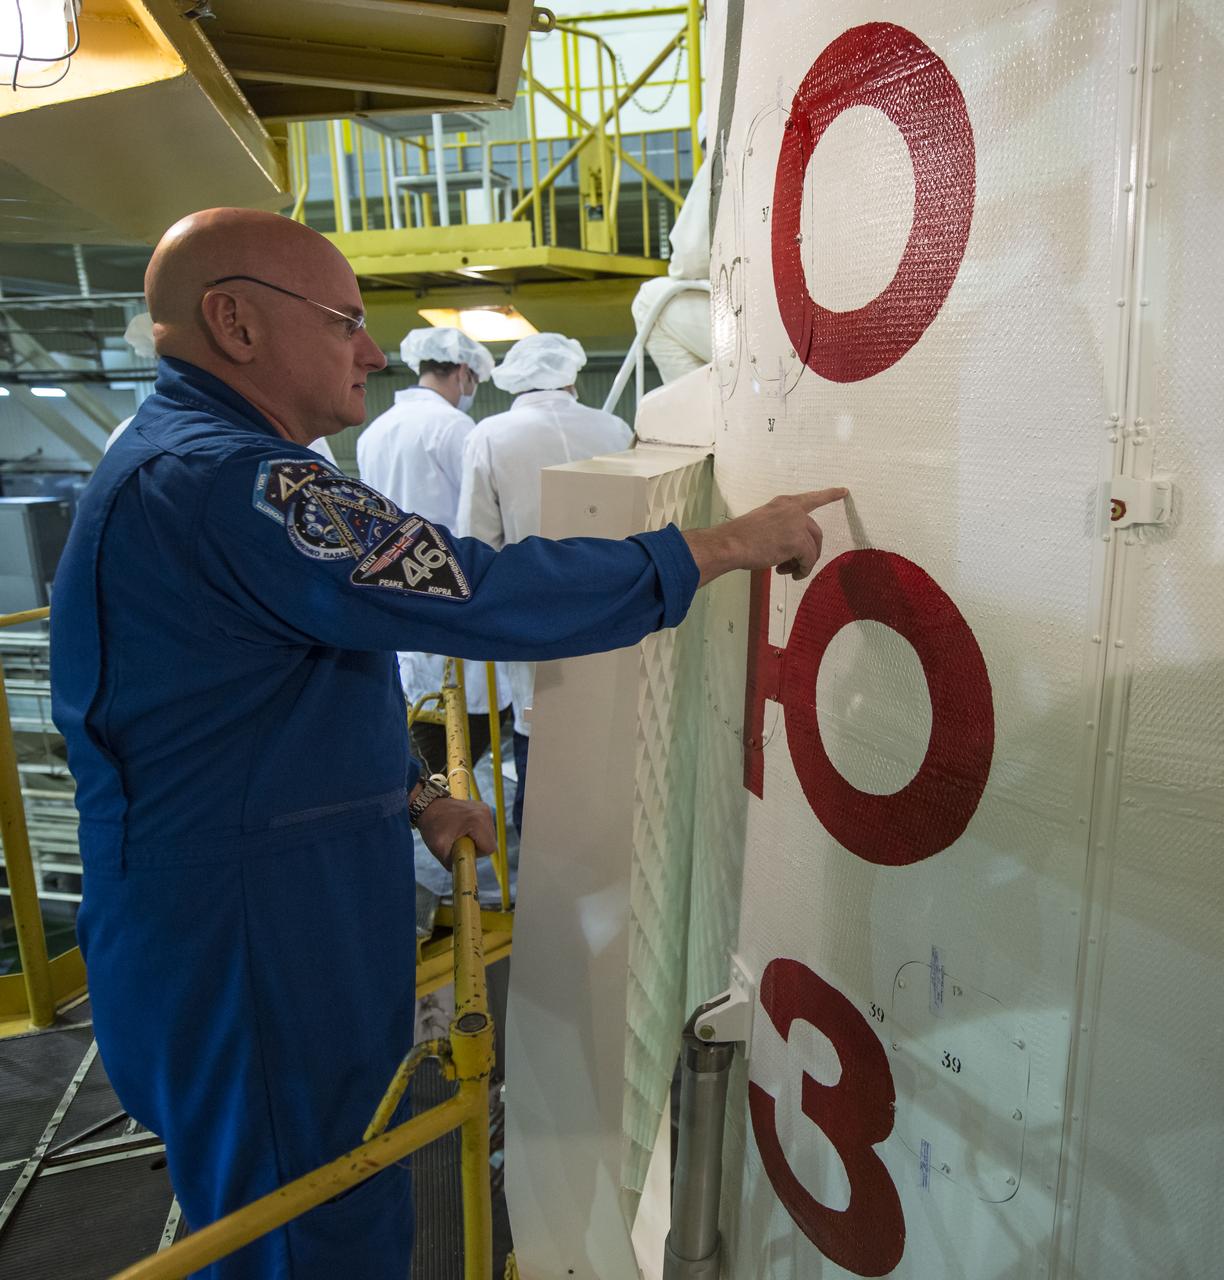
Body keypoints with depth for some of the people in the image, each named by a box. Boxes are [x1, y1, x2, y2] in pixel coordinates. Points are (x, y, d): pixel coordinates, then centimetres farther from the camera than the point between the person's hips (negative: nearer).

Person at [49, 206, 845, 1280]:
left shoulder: (184, 462, 14)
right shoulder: (226, 484, -23)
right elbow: (492, 597, -29)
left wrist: (412, 798, 12)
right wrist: (729, 544, -17)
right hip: (252, 978, -10)